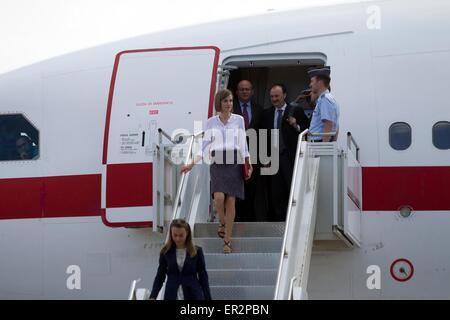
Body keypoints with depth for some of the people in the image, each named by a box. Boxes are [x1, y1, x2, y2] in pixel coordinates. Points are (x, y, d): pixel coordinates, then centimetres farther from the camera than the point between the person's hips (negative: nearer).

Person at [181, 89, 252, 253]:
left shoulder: (238, 120, 7)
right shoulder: (211, 122, 9)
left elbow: (243, 144, 8)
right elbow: (205, 145, 10)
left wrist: (248, 163, -2)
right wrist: (192, 164, 4)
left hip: (234, 162, 0)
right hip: (217, 162, 0)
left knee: (231, 200, -4)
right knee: (219, 197, -18)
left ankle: (227, 240, 1)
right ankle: (223, 224, 14)